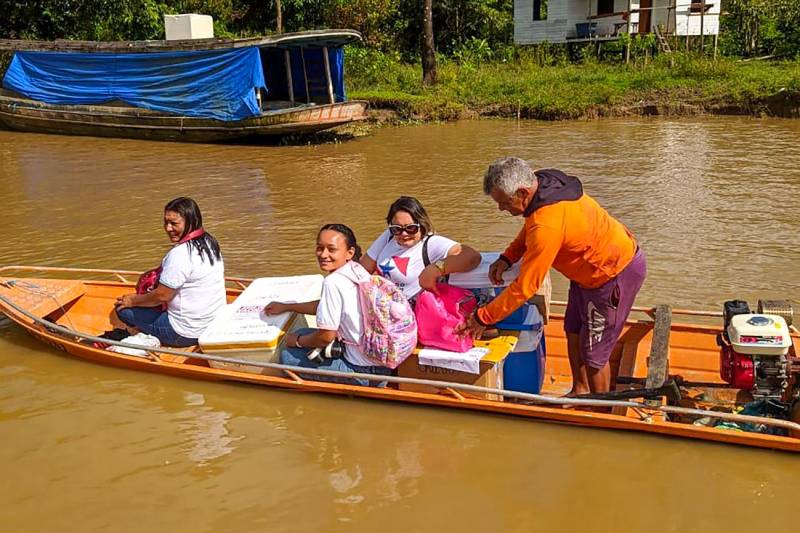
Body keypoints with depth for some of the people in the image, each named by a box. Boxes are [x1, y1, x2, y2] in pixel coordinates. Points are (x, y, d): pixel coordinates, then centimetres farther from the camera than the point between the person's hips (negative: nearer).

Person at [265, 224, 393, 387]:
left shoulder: (333, 282, -21)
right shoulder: (357, 269, 6)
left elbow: (326, 336, -17)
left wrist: (297, 341, 4)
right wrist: (285, 307, 30)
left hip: (363, 372, -9)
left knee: (288, 356, -1)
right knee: (303, 333, 20)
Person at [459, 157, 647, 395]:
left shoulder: (547, 226, -37)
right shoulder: (544, 182, -9)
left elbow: (525, 287, -29)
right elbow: (529, 229, 12)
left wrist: (482, 318, -20)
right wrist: (508, 257, -4)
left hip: (615, 274, -10)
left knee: (593, 352, 2)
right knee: (573, 331, 21)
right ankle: (579, 391, 39)